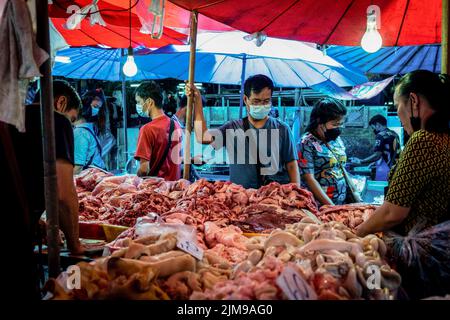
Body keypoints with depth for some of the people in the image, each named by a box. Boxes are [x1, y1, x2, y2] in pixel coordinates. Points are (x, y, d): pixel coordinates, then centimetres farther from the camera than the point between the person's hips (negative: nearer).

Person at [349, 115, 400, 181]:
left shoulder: (381, 135, -11)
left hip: (384, 171, -8)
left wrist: (360, 162, -10)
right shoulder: (394, 134, 13)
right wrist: (376, 162, 25)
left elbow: (377, 155, -17)